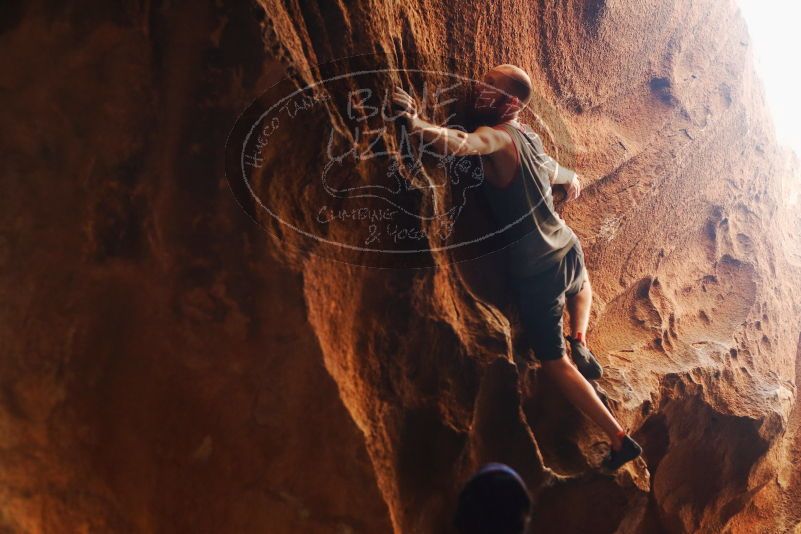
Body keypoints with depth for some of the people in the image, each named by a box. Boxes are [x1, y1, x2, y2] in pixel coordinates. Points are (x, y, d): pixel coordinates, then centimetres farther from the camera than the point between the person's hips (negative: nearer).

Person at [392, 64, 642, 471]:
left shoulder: (497, 137, -19)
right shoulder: (527, 136, 5)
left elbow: (459, 144, -43)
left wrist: (415, 123, -55)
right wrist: (572, 178, 48)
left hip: (535, 272, -7)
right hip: (567, 251, 7)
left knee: (554, 362, 11)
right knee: (580, 286, 45)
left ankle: (619, 438, 12)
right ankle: (580, 342, 22)